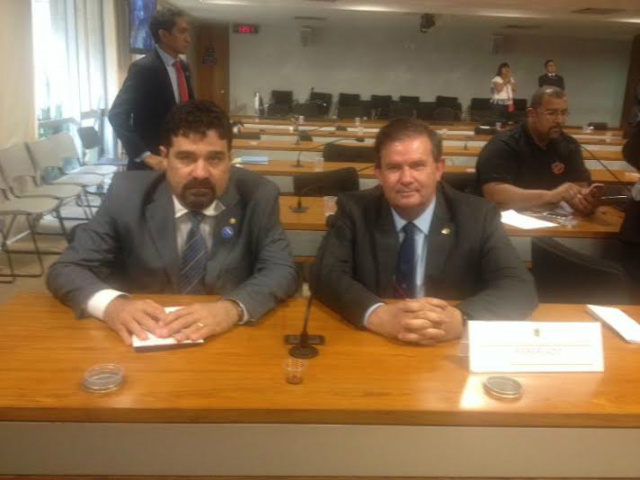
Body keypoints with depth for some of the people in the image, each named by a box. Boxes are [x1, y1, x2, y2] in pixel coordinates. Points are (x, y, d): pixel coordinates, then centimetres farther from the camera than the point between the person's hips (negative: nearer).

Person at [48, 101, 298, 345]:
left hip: (230, 339, 0)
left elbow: (282, 270, -11)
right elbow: (65, 270, -6)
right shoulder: (127, 193, -8)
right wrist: (112, 304, -28)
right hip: (144, 342, 1)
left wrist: (233, 308, -31)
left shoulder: (258, 195, -8)